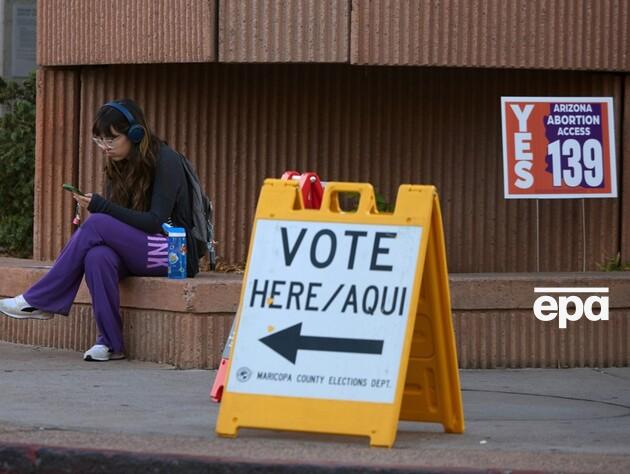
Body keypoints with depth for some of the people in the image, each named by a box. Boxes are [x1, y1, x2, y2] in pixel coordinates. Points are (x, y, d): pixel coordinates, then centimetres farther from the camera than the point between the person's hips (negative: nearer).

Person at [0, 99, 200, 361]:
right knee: (98, 256, -31)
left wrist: (100, 207, -25)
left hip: (175, 254, -6)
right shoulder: (118, 165, 11)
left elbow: (156, 222, -19)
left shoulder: (165, 161, -11)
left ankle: (39, 300, -20)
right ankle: (110, 342, -26)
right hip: (136, 251, 6)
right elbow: (116, 215, 9)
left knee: (97, 225, -27)